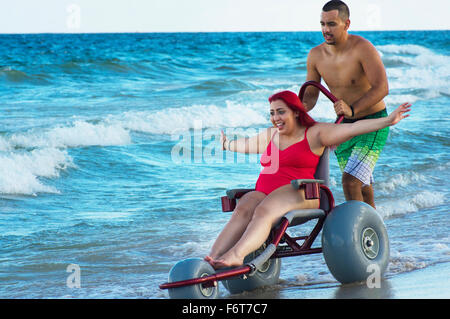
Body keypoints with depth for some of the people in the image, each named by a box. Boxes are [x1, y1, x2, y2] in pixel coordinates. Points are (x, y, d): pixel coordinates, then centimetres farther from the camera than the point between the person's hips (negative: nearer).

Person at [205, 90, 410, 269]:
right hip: (263, 193, 5)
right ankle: (212, 259, -48)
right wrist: (227, 145, 66)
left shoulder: (314, 134, 7)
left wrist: (388, 120, -11)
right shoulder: (270, 135, 27)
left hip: (297, 193, -5)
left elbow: (354, 128, -2)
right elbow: (246, 145, 48)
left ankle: (236, 255, -59)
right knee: (243, 211, -29)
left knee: (264, 212, -36)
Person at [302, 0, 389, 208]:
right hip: (343, 127, 6)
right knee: (363, 189, 13)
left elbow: (381, 88, -28)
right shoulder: (315, 55, -3)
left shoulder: (362, 48, -20)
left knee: (350, 182, -21)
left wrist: (352, 109, -41)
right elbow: (310, 96, 5)